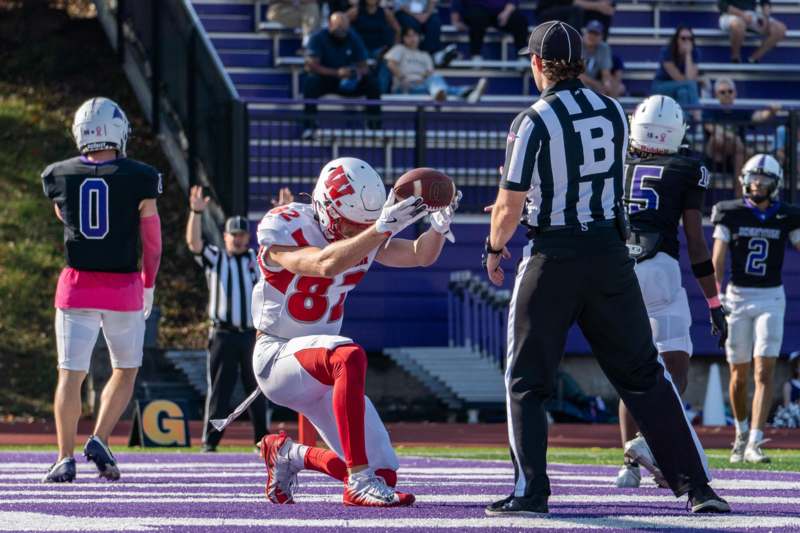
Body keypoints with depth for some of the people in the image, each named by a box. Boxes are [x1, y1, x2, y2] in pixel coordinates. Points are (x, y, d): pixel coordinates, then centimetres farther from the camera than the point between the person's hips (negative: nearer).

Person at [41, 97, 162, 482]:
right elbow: (152, 240, 1)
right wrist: (148, 286, 14)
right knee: (125, 371, 16)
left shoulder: (59, 176, 0)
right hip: (123, 287, -1)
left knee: (71, 374, 2)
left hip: (77, 286, 1)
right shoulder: (139, 179, -7)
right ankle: (100, 440, 1)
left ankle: (65, 458, -5)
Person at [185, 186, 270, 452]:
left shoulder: (258, 258, 15)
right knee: (218, 390, -4)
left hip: (253, 334, 3)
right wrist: (196, 212, -24)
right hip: (223, 335, -2)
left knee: (257, 390, 8)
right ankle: (210, 441, -4)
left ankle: (261, 439, 16)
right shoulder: (214, 258, 7)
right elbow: (194, 242, -8)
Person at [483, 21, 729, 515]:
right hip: (610, 252, 4)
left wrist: (495, 247, 10)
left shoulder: (533, 122, -11)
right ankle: (695, 484, 5)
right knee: (644, 372, 10)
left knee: (527, 381, 9)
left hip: (552, 257, -4)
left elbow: (510, 207, -10)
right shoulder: (614, 112, 4)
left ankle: (531, 490, 2)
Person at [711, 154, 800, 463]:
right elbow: (717, 259, -4)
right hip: (738, 297, 0)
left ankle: (754, 443, -15)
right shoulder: (731, 214, 0)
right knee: (739, 374, 7)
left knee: (764, 371, -11)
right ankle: (741, 432, 30)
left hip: (771, 298, 0)